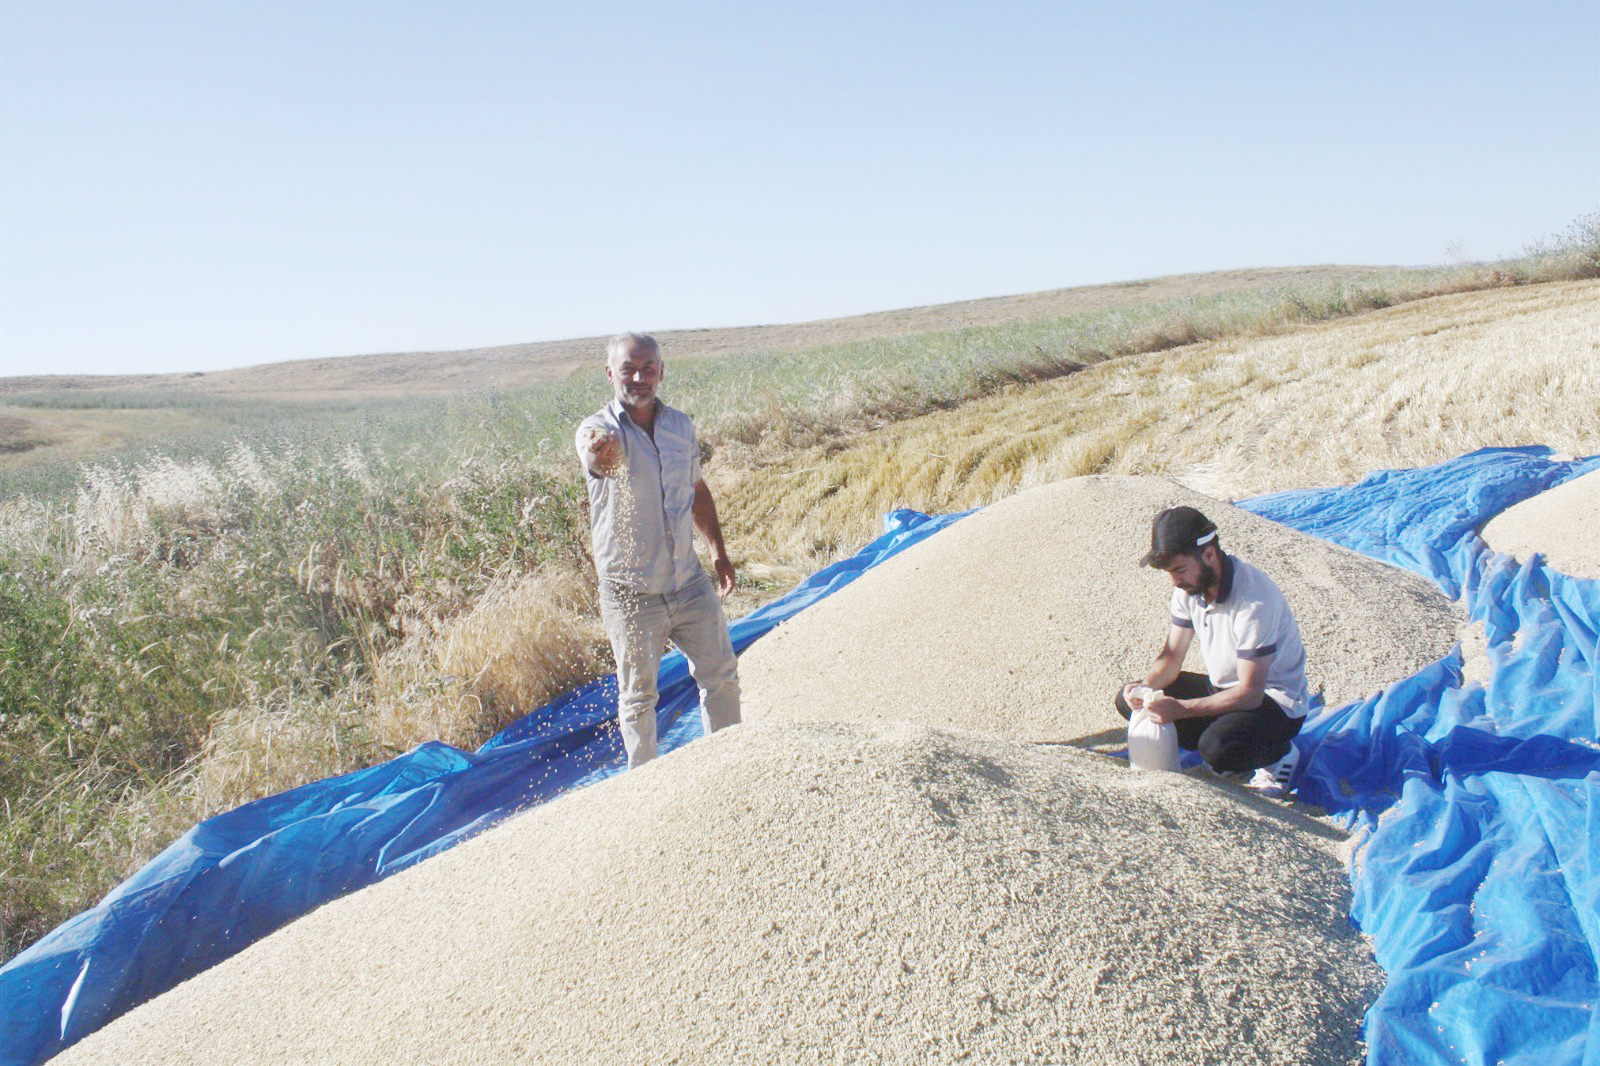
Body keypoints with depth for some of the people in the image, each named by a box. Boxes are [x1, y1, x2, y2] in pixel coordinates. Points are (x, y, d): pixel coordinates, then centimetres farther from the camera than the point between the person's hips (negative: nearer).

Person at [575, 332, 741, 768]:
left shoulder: (681, 425, 3)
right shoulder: (598, 430, -14)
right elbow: (601, 456, -40)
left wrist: (718, 549, 17)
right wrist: (602, 453, -63)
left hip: (690, 582, 5)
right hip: (631, 594, -5)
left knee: (721, 675, 17)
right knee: (638, 696, 7)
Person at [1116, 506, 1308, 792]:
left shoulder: (1254, 599, -30)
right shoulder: (1189, 586, -7)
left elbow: (1250, 693, -29)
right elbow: (1172, 656, 2)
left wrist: (1182, 709, -35)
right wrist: (1146, 686, -20)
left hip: (1273, 700, -8)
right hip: (1222, 686, 8)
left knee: (1217, 749, -36)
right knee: (1128, 701, -5)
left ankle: (1280, 752, -2)